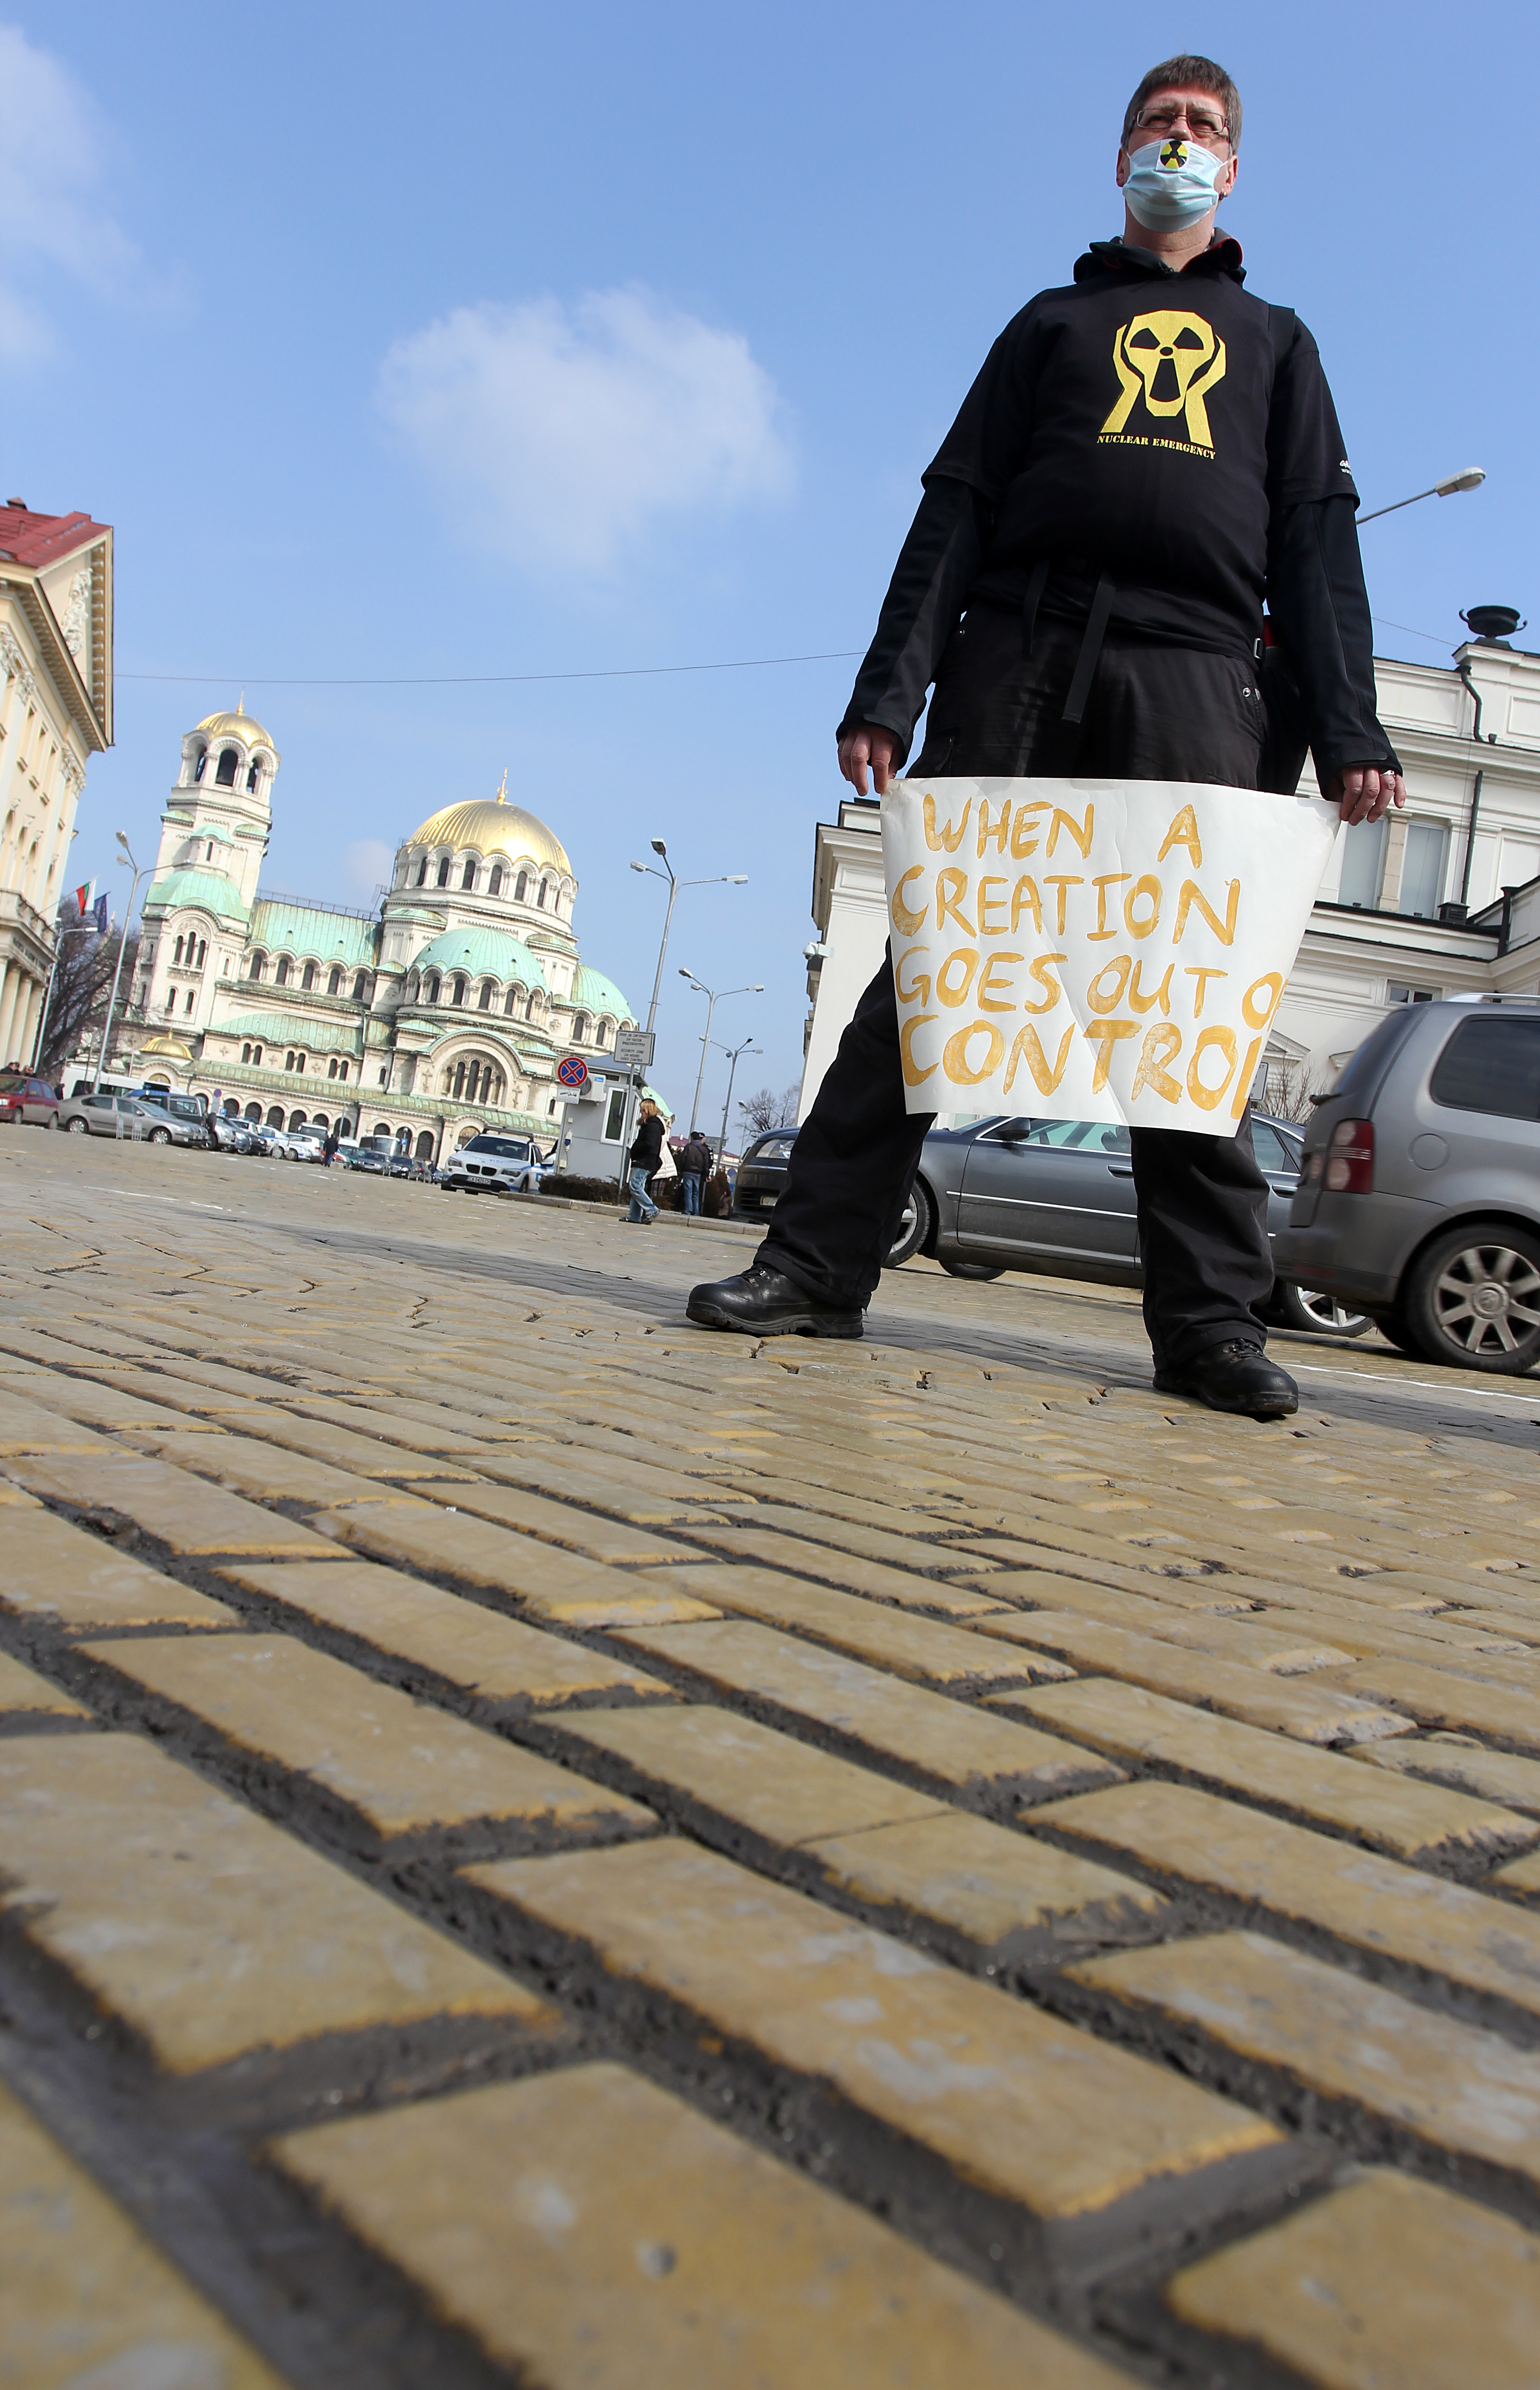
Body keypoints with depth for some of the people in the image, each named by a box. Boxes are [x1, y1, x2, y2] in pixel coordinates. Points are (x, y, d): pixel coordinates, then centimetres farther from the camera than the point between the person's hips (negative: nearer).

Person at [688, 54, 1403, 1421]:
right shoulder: (1054, 321, 27)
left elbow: (1319, 541, 17)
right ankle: (821, 1262, -9)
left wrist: (1349, 731, -1)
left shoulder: (1274, 342, 30)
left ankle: (1210, 1323, -9)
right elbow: (957, 510, 14)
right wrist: (890, 689, -3)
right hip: (1017, 654, 0)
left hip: (1194, 675, 1)